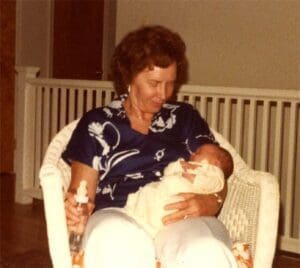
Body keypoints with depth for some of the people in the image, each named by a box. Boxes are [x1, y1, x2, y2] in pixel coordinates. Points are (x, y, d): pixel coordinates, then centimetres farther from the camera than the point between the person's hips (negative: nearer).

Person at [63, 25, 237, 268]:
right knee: (113, 241, -38)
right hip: (120, 220, 0)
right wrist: (74, 208, -13)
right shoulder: (97, 124, 14)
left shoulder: (186, 118, 19)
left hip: (180, 221, 1)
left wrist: (209, 203, -11)